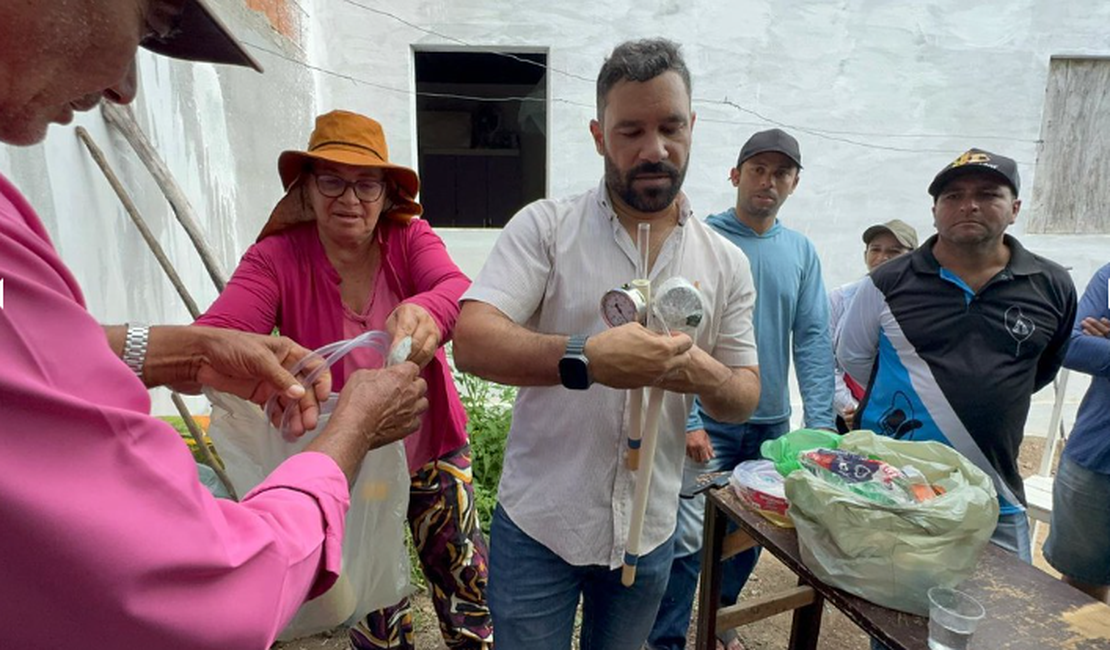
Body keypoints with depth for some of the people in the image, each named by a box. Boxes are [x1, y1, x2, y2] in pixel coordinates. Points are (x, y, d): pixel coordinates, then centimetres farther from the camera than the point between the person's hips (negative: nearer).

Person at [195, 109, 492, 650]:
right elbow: (214, 336, -28)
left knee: (468, 590, 16)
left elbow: (458, 290, -29)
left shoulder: (409, 237, -9)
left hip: (434, 453, 1)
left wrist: (425, 311, -53)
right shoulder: (277, 258, -13)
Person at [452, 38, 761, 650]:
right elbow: (472, 342, -18)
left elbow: (745, 398, 3)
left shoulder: (726, 263, 0)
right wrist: (586, 357, -35)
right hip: (537, 525, -3)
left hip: (649, 532, 3)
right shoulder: (544, 225, -9)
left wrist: (704, 375, -21)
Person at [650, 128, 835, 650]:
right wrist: (688, 420, -18)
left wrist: (820, 425, -6)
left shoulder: (801, 251, 6)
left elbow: (813, 340, 2)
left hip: (772, 423, 5)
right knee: (690, 538, -3)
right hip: (708, 422, -5)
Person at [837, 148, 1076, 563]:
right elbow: (853, 357, 7)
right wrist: (907, 395, 7)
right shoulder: (889, 283, -4)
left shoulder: (1052, 288, 2)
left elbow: (1044, 369, 18)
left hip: (994, 498, 2)